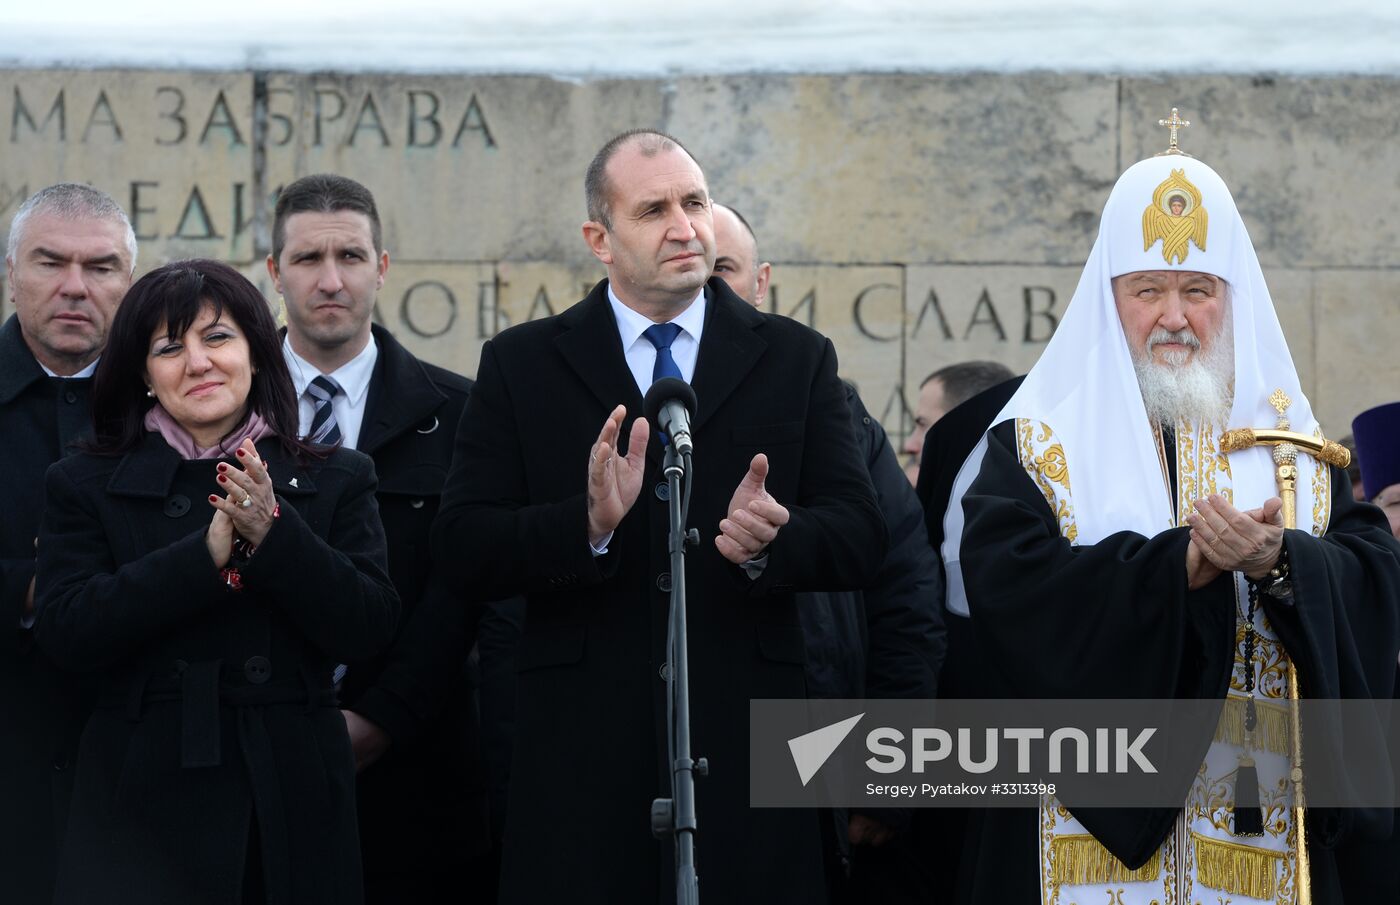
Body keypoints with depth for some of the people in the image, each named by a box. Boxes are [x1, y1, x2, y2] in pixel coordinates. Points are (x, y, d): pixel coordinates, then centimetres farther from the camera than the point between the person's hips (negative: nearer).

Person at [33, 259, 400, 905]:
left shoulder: (335, 481, 7)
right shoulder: (85, 486, 6)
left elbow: (366, 632, -3)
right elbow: (66, 633, -8)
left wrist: (274, 536, -16)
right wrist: (207, 554, -16)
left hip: (293, 802, 1)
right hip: (147, 804, -1)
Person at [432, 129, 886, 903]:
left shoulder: (797, 360, 11)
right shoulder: (520, 365, 8)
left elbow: (859, 538, 4)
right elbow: (465, 547, -1)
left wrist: (773, 541, -18)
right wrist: (588, 523, -18)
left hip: (745, 747, 1)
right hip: (580, 746, -1)